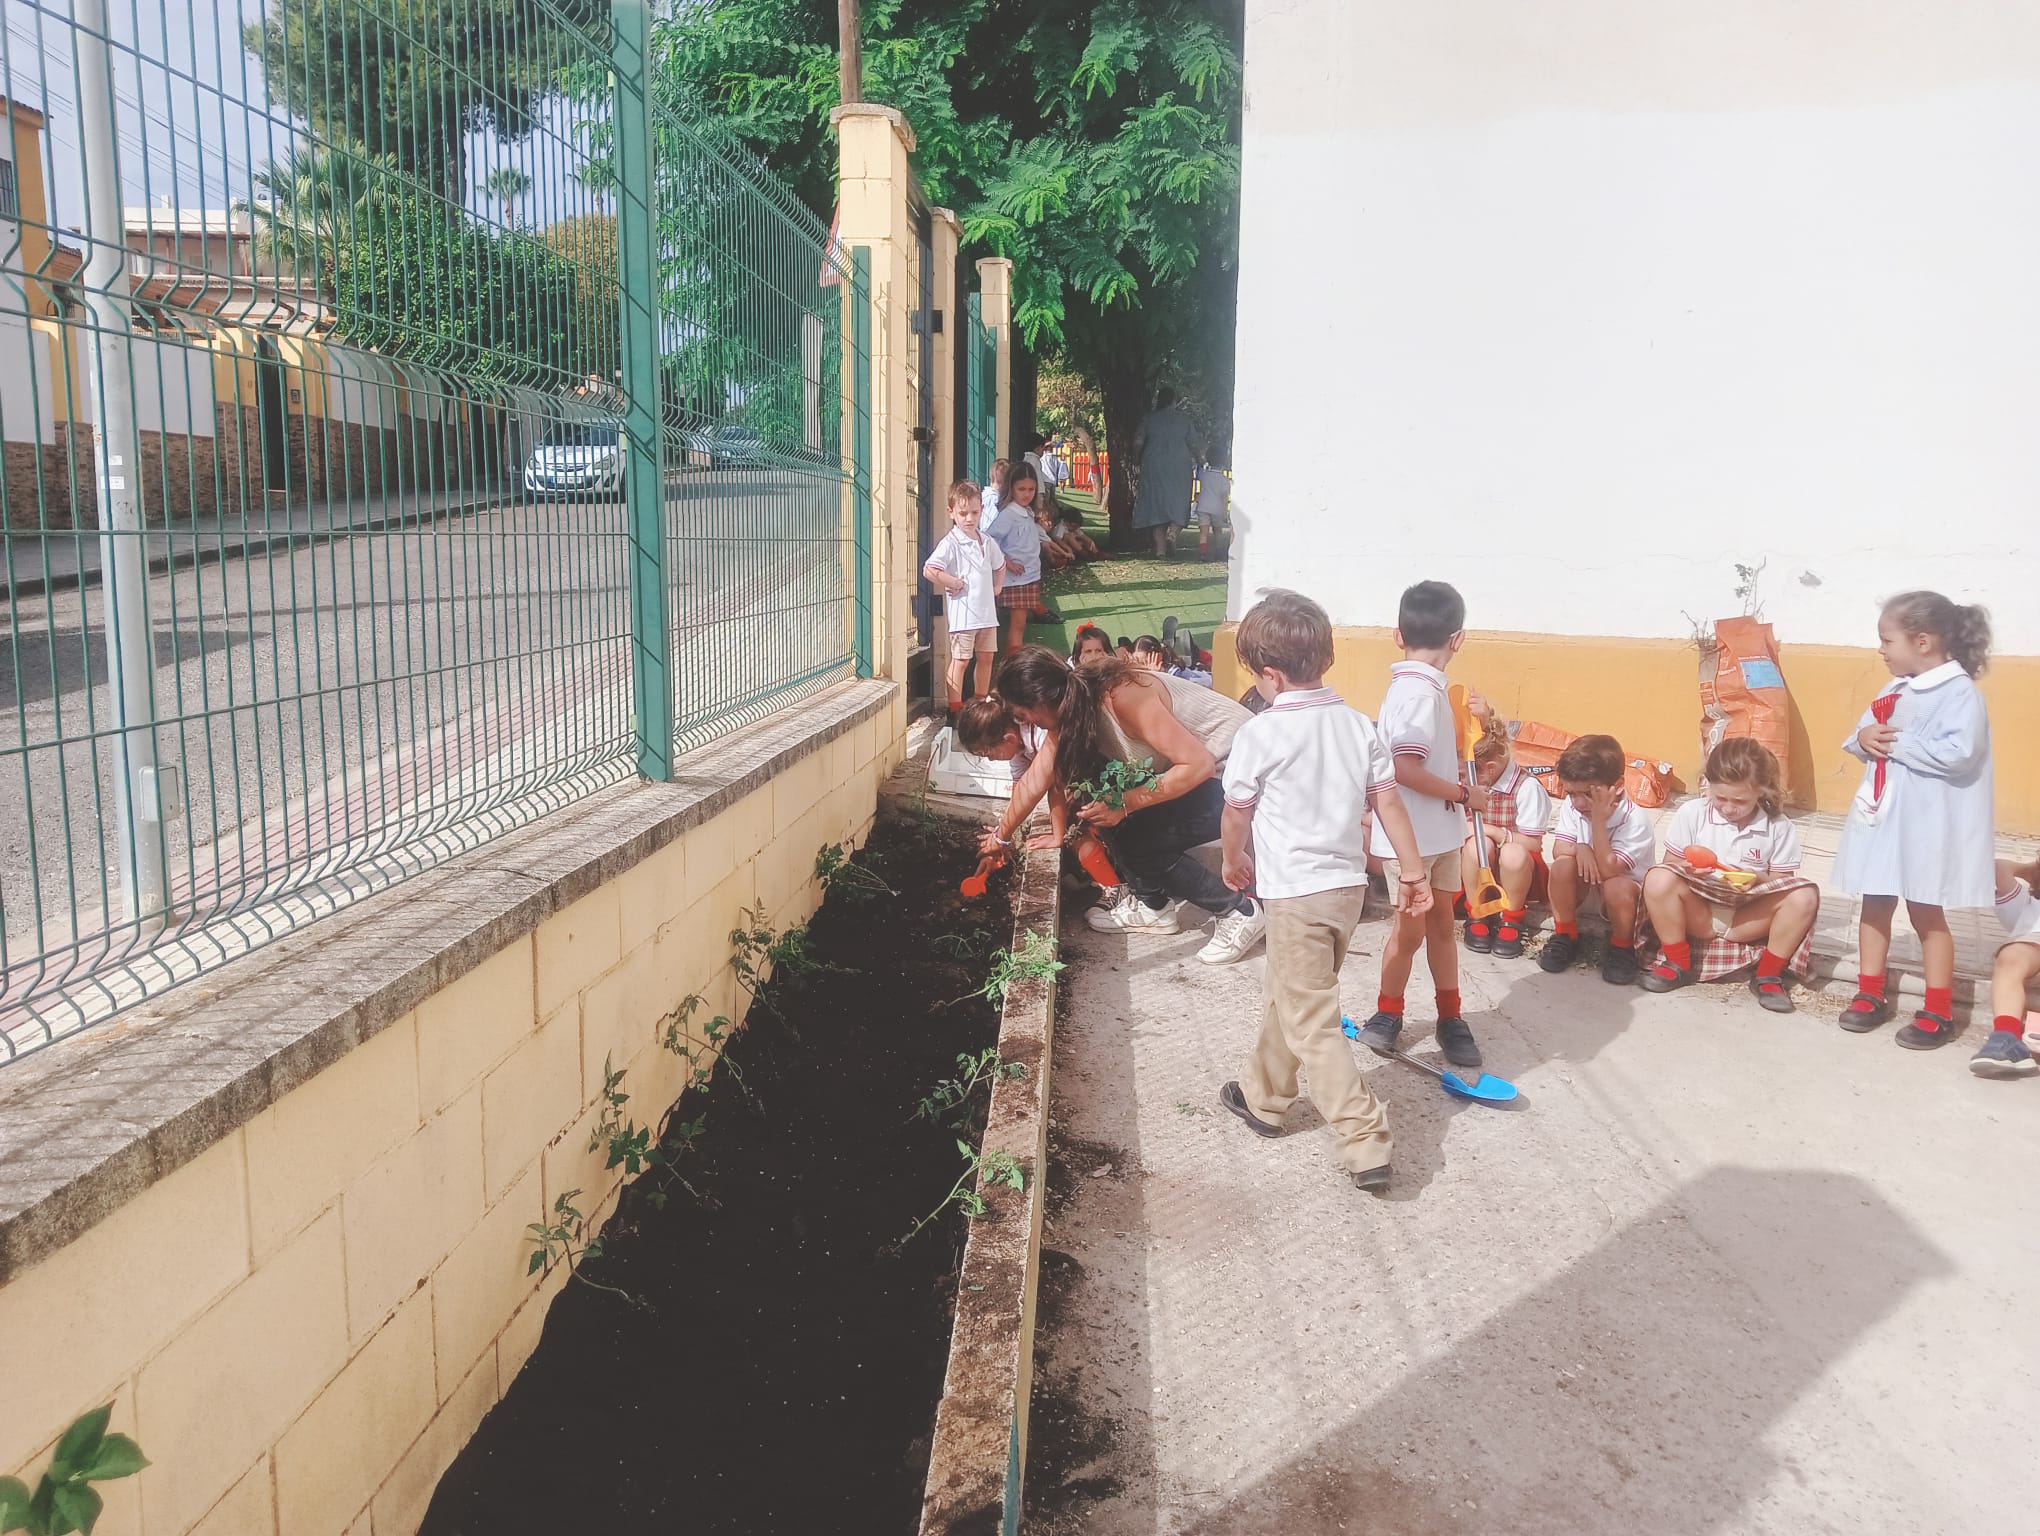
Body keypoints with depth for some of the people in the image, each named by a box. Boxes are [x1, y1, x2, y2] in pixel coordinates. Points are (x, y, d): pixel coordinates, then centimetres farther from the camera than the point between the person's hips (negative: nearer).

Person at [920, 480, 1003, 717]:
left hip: (987, 611, 7)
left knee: (986, 657, 14)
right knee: (960, 660, -3)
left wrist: (998, 586, 16)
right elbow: (929, 570, -24)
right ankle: (955, 707, 3)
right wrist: (954, 583, -16)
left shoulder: (987, 541, 10)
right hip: (963, 614, -7)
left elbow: (1000, 565, 30)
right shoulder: (951, 543, -13)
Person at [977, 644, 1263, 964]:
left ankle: (1239, 912, 1)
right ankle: (1153, 905, 16)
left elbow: (1199, 764, -30)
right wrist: (1001, 836, 20)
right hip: (1190, 766, 9)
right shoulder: (1069, 705, -4)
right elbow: (1036, 779, 9)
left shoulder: (1123, 697, -30)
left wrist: (1125, 804, -27)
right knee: (1098, 799, 1)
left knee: (1139, 840, -14)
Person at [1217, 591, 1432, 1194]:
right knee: (1286, 994, 24)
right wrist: (1416, 872, 10)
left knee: (1311, 1021, 0)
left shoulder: (1260, 734, -14)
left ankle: (1366, 1142, -4)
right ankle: (1261, 1095, 39)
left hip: (1295, 892, -7)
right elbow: (1388, 802, 2)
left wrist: (1234, 862, 17)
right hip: (1349, 885, 7)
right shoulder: (1359, 725, 1)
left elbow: (1236, 813, -2)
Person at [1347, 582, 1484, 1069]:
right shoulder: (1421, 692, -22)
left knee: (1441, 921, 16)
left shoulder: (1415, 687, 7)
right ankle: (1387, 1014, 24)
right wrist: (1464, 794, -19)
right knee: (1411, 925, 5)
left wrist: (1454, 783, 13)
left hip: (1438, 831, 9)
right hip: (1411, 834, -9)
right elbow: (1405, 769, -30)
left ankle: (1450, 1019, 27)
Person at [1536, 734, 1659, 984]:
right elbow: (1558, 851, -14)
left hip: (1628, 897, -4)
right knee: (1563, 866, -28)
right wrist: (1581, 849, -34)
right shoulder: (1571, 805, -12)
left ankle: (1622, 947, -7)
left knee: (1615, 887, -37)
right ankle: (1565, 936, -5)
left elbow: (1607, 870, -34)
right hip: (1585, 892, 4)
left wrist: (1598, 820, -37)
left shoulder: (1634, 820, -26)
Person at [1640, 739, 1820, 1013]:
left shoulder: (1778, 827, -5)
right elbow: (1670, 862, 0)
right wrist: (1687, 868, -24)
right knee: (1659, 879, -31)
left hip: (1747, 920, 0)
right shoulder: (1691, 813, -6)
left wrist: (1758, 879, -24)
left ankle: (1769, 974, -7)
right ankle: (1677, 963, -10)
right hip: (1698, 915, 0)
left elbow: (1783, 880, -1)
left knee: (1805, 895, -25)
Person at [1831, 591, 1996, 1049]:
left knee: (1926, 912, 2)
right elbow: (1859, 739, 14)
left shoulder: (1959, 692, -14)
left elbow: (1958, 754, -27)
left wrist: (1897, 742, -20)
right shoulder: (1895, 690, 9)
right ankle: (1870, 994, 26)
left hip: (1927, 825, -7)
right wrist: (1864, 739, -9)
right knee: (1875, 905, 13)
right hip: (1881, 816, 7)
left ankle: (1939, 1012, 14)